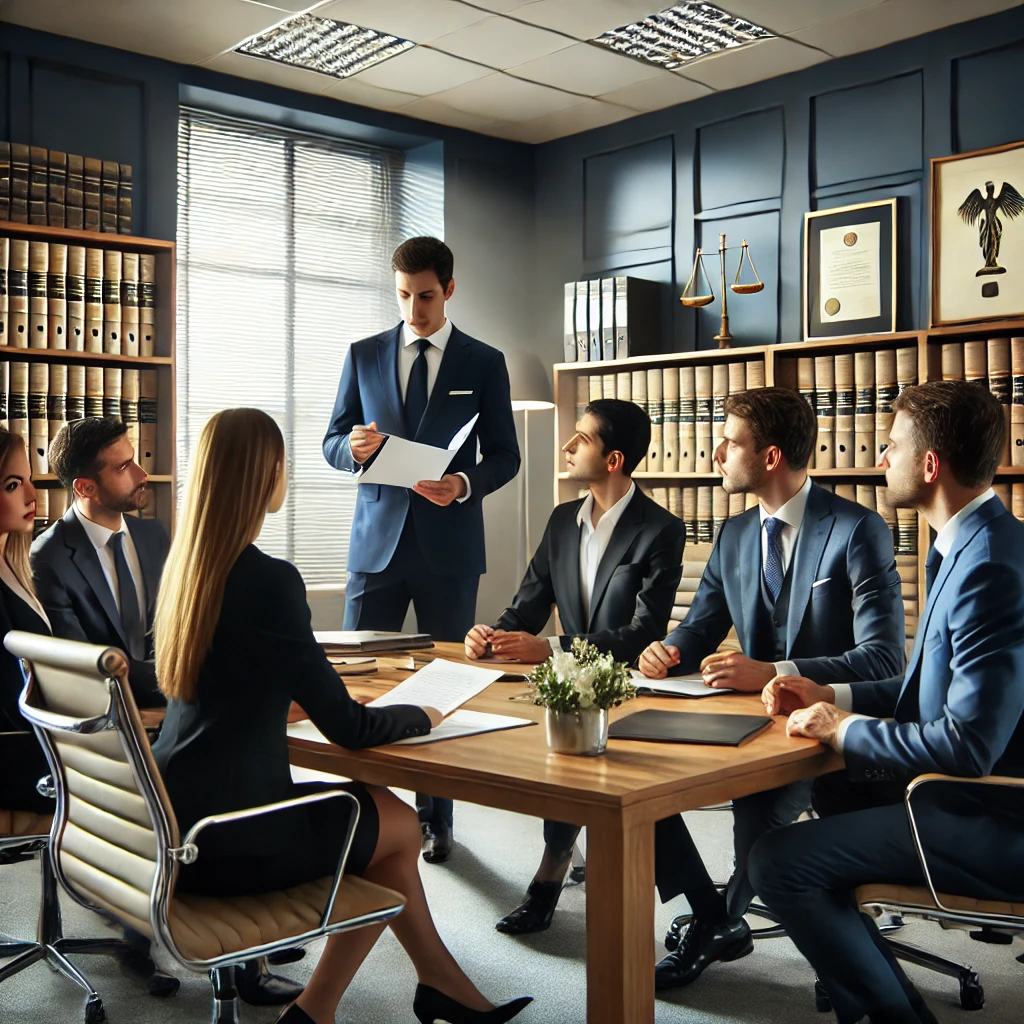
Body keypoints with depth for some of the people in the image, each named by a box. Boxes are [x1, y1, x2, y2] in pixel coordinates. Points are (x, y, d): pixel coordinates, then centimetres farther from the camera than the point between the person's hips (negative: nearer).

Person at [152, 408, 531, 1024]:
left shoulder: (184, 566, 4)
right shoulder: (269, 581, -21)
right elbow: (347, 728, -15)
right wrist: (424, 715, 2)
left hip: (175, 822, 8)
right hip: (225, 845, -8)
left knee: (382, 811, 19)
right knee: (400, 824, 15)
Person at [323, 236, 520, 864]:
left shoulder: (484, 363, 4)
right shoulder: (364, 356, 9)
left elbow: (505, 456, 4)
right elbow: (332, 444, 10)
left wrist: (465, 484, -17)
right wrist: (354, 448, -13)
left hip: (449, 546, -1)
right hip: (378, 540, 2)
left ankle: (436, 818, 19)